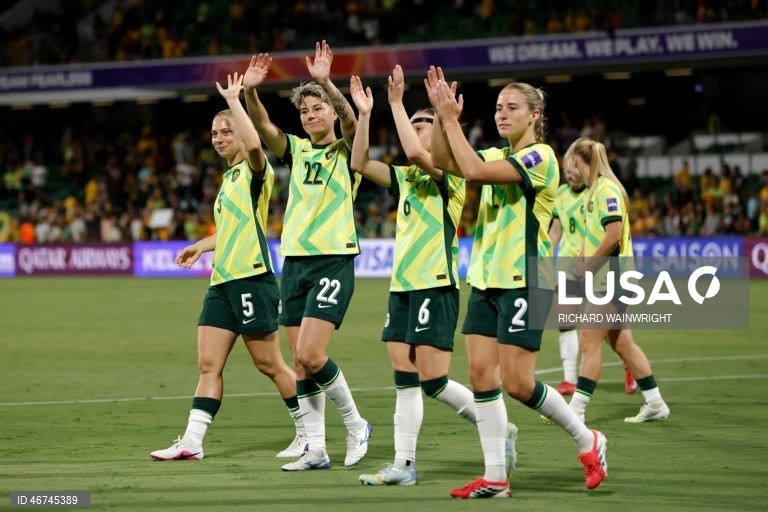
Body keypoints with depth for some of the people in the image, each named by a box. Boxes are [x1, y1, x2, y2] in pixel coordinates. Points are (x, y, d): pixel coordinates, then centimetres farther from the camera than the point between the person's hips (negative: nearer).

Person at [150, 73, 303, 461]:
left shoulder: (254, 171, -6)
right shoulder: (229, 178, 20)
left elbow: (254, 143, -31)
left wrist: (233, 100, -23)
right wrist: (202, 246, 31)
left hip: (251, 279, -9)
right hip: (222, 282, 9)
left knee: (269, 364, -1)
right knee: (208, 365, 1)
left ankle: (309, 436, 11)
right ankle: (191, 442, -2)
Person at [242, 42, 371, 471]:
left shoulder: (346, 152, 0)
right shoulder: (297, 150, 12)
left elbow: (350, 120, -22)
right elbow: (262, 125, -4)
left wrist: (326, 82, -37)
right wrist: (250, 90, -23)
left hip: (334, 262, -5)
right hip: (295, 261, 6)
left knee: (309, 357, -16)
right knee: (302, 363, 3)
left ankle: (356, 425, 4)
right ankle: (316, 450, 8)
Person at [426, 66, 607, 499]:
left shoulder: (539, 156, -12)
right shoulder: (499, 155, 14)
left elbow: (474, 170, -23)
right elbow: (444, 161, 6)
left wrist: (451, 119, -17)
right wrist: (441, 116, -6)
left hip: (524, 283, -8)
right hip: (486, 281, 8)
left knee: (517, 383, -8)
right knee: (481, 376, 1)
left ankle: (587, 440, 12)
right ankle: (495, 477, 5)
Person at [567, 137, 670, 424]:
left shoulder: (606, 189, -15)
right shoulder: (593, 190, 14)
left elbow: (614, 233, -23)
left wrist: (588, 266, -17)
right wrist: (583, 263, 8)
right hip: (605, 279, 10)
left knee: (589, 341, -9)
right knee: (621, 342, 12)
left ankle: (576, 409, -8)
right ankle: (655, 404, 19)